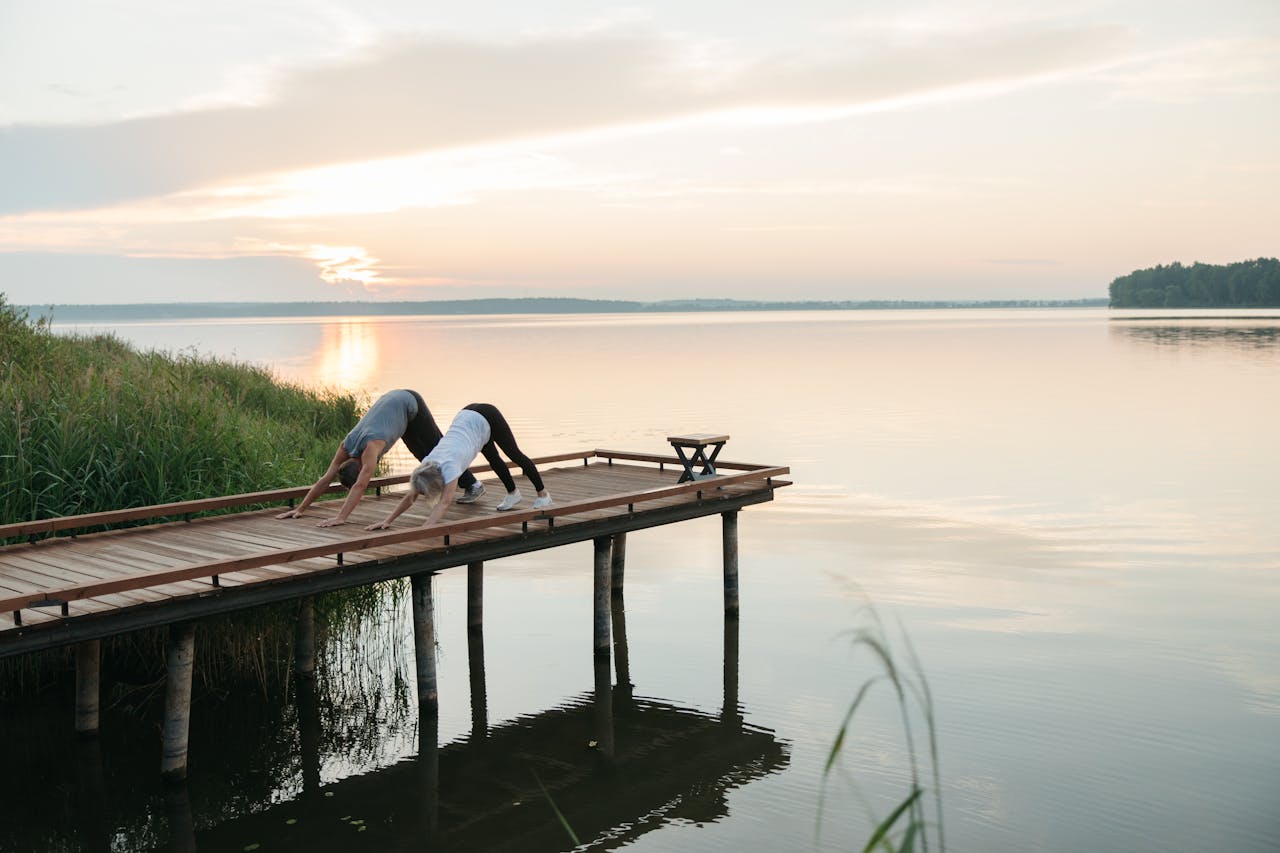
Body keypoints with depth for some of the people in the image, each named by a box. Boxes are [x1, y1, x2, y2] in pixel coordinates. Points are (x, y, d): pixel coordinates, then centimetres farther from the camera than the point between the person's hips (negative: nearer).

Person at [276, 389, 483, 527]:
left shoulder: (371, 446, -38)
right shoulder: (346, 446, -20)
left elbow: (360, 486, -47)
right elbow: (325, 479, -17)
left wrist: (340, 518, -54)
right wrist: (300, 508, -21)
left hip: (410, 404, -6)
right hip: (390, 401, 6)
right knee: (423, 455, 18)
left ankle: (472, 485, 21)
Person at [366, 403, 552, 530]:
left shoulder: (449, 465, -36)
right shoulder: (426, 466, -18)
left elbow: (444, 502, -44)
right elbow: (409, 497, -14)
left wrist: (424, 528, -52)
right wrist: (386, 521, -22)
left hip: (486, 418, -5)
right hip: (466, 416, 5)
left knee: (514, 453, 16)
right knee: (493, 459, 21)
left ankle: (543, 493, 35)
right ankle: (513, 493, 45)